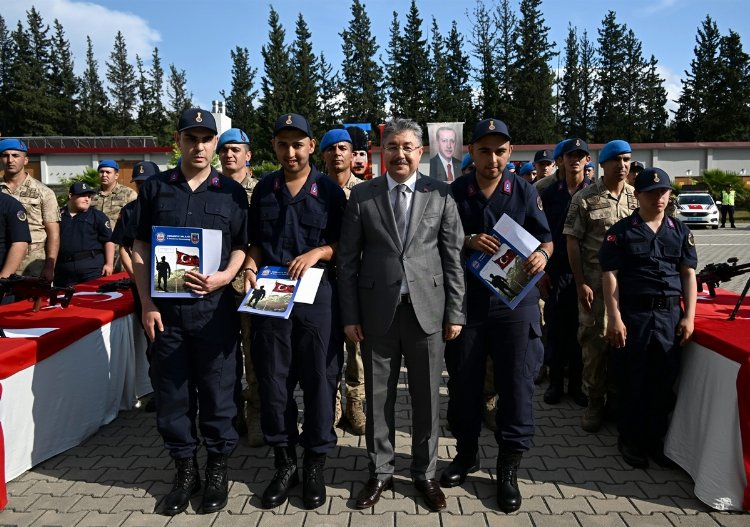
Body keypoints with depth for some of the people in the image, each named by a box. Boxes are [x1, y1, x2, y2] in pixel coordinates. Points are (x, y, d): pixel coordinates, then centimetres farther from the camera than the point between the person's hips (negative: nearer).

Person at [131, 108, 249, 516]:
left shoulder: (231, 191, 4)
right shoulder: (155, 188, 6)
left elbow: (242, 247, 5)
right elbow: (140, 248, 7)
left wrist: (223, 278, -14)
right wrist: (147, 303, -2)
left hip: (214, 306, -1)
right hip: (165, 308, 2)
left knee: (217, 391, 6)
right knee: (172, 393, 9)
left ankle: (217, 470, 24)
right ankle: (185, 470, 27)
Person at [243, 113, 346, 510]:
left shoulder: (329, 190, 1)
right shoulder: (263, 189, 10)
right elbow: (256, 241, 15)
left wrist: (317, 252, -15)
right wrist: (250, 266, -4)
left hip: (317, 295, -2)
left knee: (319, 379, 4)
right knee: (273, 380, 7)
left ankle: (315, 464, 21)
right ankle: (283, 462, 24)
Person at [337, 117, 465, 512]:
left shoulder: (441, 194, 2)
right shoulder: (362, 195, 2)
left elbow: (454, 257, 2)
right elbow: (347, 259, 2)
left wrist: (455, 312, -1)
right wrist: (350, 314, -2)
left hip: (427, 309, 0)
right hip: (377, 311, 0)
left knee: (426, 397, 10)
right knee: (378, 397, 11)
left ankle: (425, 473, 29)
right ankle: (380, 472, 29)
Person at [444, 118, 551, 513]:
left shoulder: (524, 191, 2)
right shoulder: (455, 192, 1)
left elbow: (545, 237, 6)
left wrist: (542, 253, -17)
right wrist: (467, 241, -16)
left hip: (515, 300, 0)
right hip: (466, 301, 1)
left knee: (516, 385, 3)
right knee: (463, 383, 10)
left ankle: (508, 468, 19)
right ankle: (466, 452, 32)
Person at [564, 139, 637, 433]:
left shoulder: (638, 197, 8)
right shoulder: (584, 198, -2)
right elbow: (572, 242, -4)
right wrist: (580, 283, -9)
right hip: (595, 280, -3)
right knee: (594, 339, 3)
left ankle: (617, 395, 24)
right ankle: (595, 400, 15)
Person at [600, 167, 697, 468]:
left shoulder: (680, 231, 10)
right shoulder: (621, 231, -2)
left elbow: (688, 274, 9)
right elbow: (610, 275, -6)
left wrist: (689, 316, 1)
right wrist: (615, 318, -12)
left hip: (670, 315, 4)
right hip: (632, 314, -3)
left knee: (664, 382, 10)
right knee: (632, 381, 6)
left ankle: (655, 438, 27)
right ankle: (630, 440, 21)